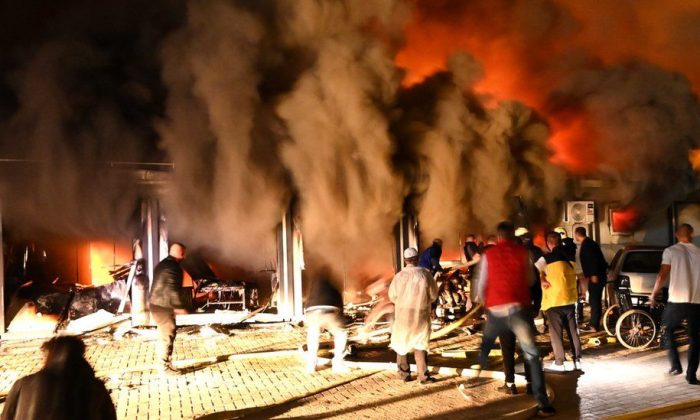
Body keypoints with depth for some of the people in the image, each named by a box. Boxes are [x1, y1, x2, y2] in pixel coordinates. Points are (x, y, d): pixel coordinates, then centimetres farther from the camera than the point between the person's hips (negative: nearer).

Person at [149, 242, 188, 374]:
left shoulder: (162, 264, 15)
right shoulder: (173, 267, -17)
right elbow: (173, 289, -21)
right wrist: (179, 306, -13)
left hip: (156, 303, 10)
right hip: (164, 306, -10)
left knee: (164, 334, 18)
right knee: (168, 335, -4)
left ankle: (165, 363, 25)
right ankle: (165, 366, 0)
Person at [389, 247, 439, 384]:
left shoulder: (399, 276, -11)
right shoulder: (425, 274, -13)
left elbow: (392, 296, 0)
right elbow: (433, 295, -3)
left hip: (403, 314, 0)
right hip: (421, 315, 0)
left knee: (401, 344, 17)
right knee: (420, 345, 11)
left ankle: (405, 374, 22)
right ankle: (423, 376, 8)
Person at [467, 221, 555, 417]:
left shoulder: (488, 255, 6)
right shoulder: (523, 252, 4)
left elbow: (482, 284, 8)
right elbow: (530, 280, 12)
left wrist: (484, 302, 26)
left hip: (495, 309, 2)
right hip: (518, 307, -2)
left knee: (485, 348, 26)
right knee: (532, 355, 1)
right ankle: (543, 404, -7)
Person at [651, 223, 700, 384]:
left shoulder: (670, 251, -2)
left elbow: (662, 275, -6)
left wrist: (654, 294, 7)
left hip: (677, 301, -2)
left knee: (669, 331, 20)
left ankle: (675, 365, 11)